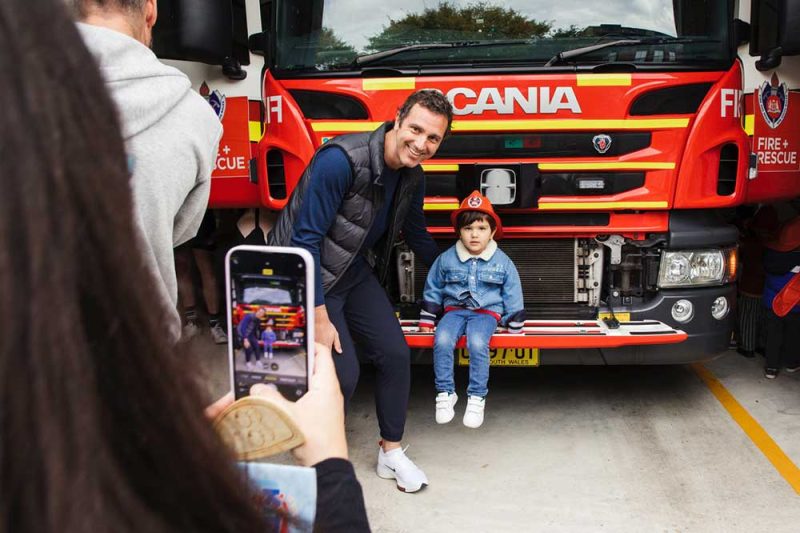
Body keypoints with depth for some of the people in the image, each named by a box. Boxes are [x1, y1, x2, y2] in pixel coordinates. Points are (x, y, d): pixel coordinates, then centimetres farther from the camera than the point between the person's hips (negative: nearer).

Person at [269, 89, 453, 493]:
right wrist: (319, 319, -24)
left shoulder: (412, 177, -4)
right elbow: (305, 240, -26)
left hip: (356, 271, 7)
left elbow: (416, 235, 17)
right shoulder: (340, 160, -28)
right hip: (305, 274, -7)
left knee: (396, 355, 1)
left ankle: (391, 453, 21)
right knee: (341, 373, -12)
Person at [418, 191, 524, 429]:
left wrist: (515, 327, 6)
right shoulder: (446, 259, 1)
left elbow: (513, 297, 6)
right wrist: (426, 320, 11)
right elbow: (432, 290, 12)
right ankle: (445, 393, -12)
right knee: (442, 341, -28)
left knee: (477, 344, -32)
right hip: (455, 309, 2)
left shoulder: (502, 262, -1)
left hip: (487, 311, -2)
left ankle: (477, 397, -15)